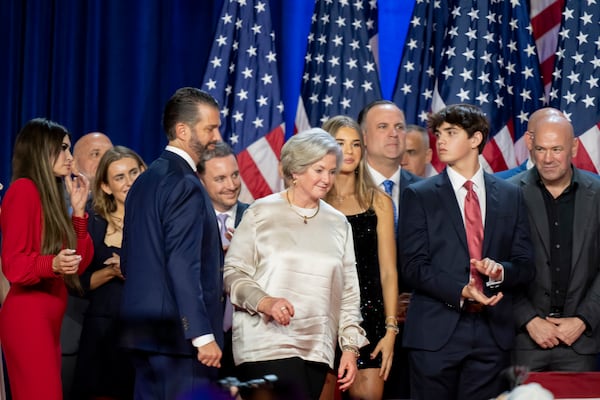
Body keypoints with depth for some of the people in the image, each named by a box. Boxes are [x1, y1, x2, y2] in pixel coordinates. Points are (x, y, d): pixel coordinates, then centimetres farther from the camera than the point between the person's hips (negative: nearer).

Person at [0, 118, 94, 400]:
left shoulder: (50, 195, 19)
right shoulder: (23, 190, -7)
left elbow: (79, 264, 15)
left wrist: (78, 210, 10)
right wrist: (52, 264, -32)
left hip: (48, 318, 9)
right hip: (28, 317, -9)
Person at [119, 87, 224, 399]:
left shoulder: (145, 181, 16)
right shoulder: (185, 185, -13)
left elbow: (128, 262, 19)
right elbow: (183, 266, -20)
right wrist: (203, 335, -20)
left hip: (144, 331, 10)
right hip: (179, 335, -10)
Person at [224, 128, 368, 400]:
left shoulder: (338, 224, 15)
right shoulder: (262, 213, 3)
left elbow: (348, 293, 15)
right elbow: (233, 272, 0)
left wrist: (350, 347, 8)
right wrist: (264, 302, -18)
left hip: (317, 348, 4)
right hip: (268, 344, -4)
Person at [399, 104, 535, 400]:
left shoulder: (510, 196, 11)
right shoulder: (418, 196, 4)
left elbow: (525, 264, 9)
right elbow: (413, 265, -4)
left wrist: (500, 270, -13)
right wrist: (460, 291, -17)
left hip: (492, 331, 2)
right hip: (435, 331, -2)